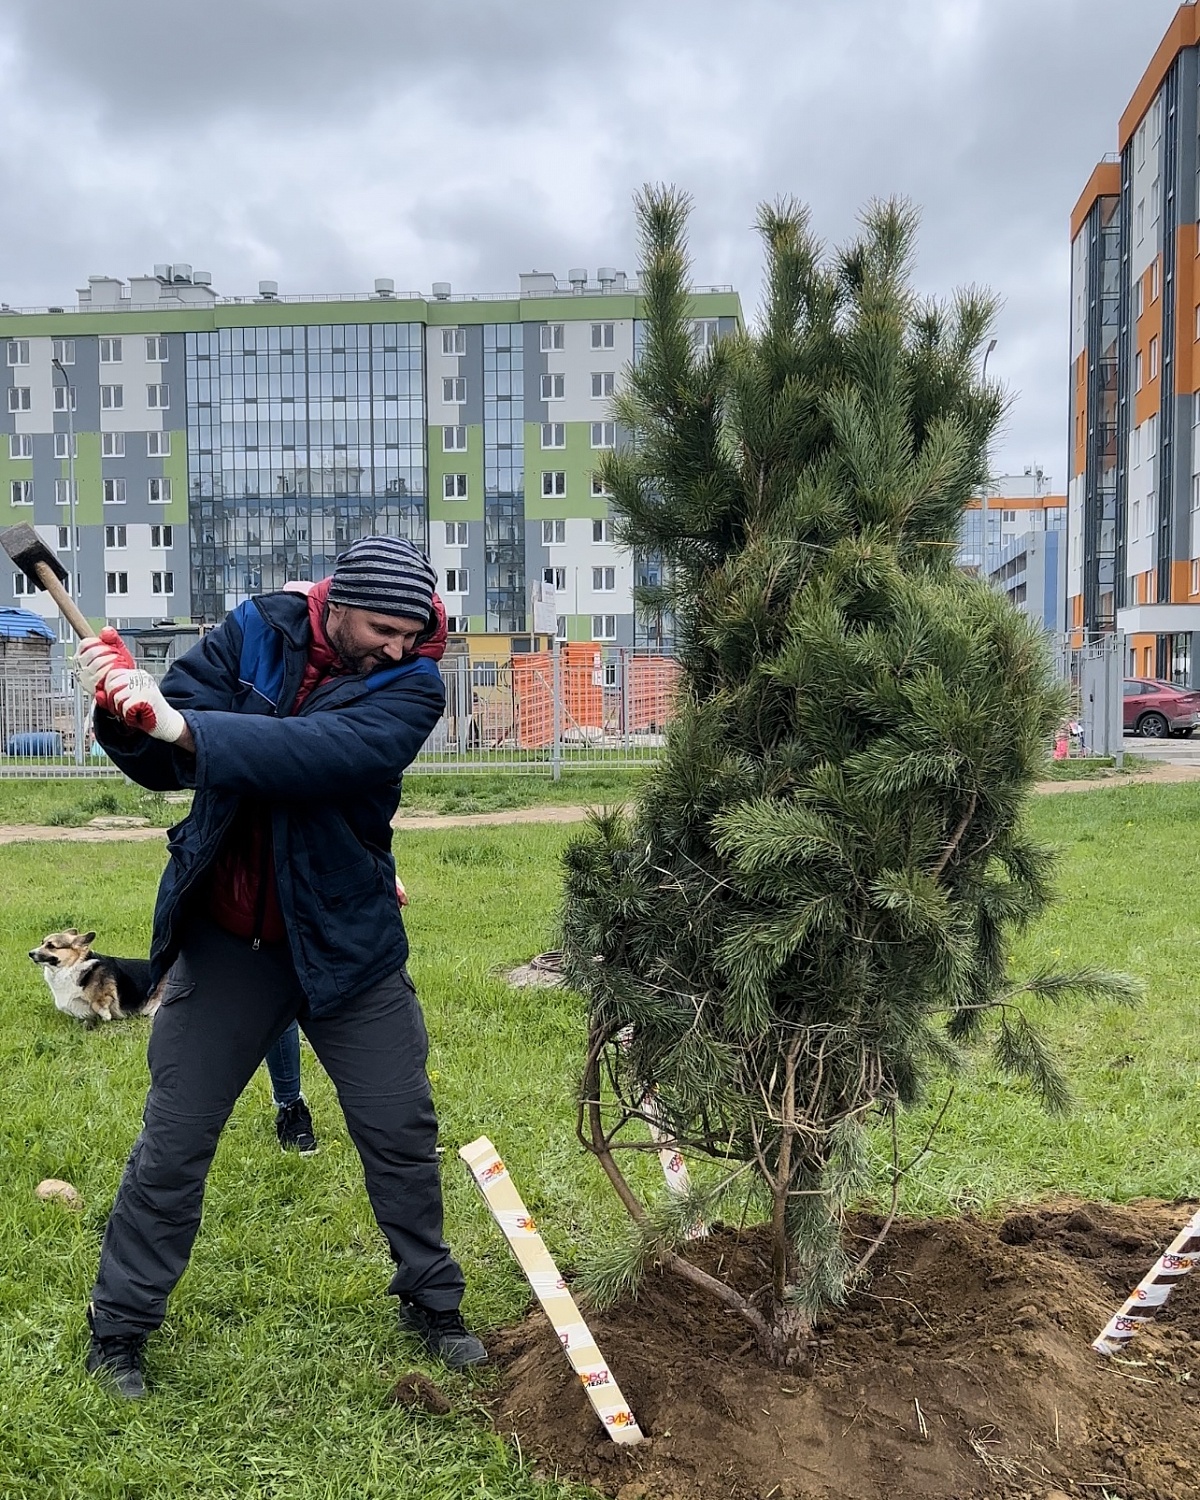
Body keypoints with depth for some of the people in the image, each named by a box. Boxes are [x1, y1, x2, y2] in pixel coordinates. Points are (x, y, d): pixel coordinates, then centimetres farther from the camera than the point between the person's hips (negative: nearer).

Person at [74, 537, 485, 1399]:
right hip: (226, 939, 1)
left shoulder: (412, 686, -13)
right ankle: (120, 1327, 28)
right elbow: (166, 763, -12)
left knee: (402, 1131, 8)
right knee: (174, 1142, 7)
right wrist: (125, 709, -33)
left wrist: (186, 726, -41)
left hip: (346, 941, 0)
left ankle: (433, 1305, 30)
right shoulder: (254, 635, -7)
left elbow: (328, 752, -33)